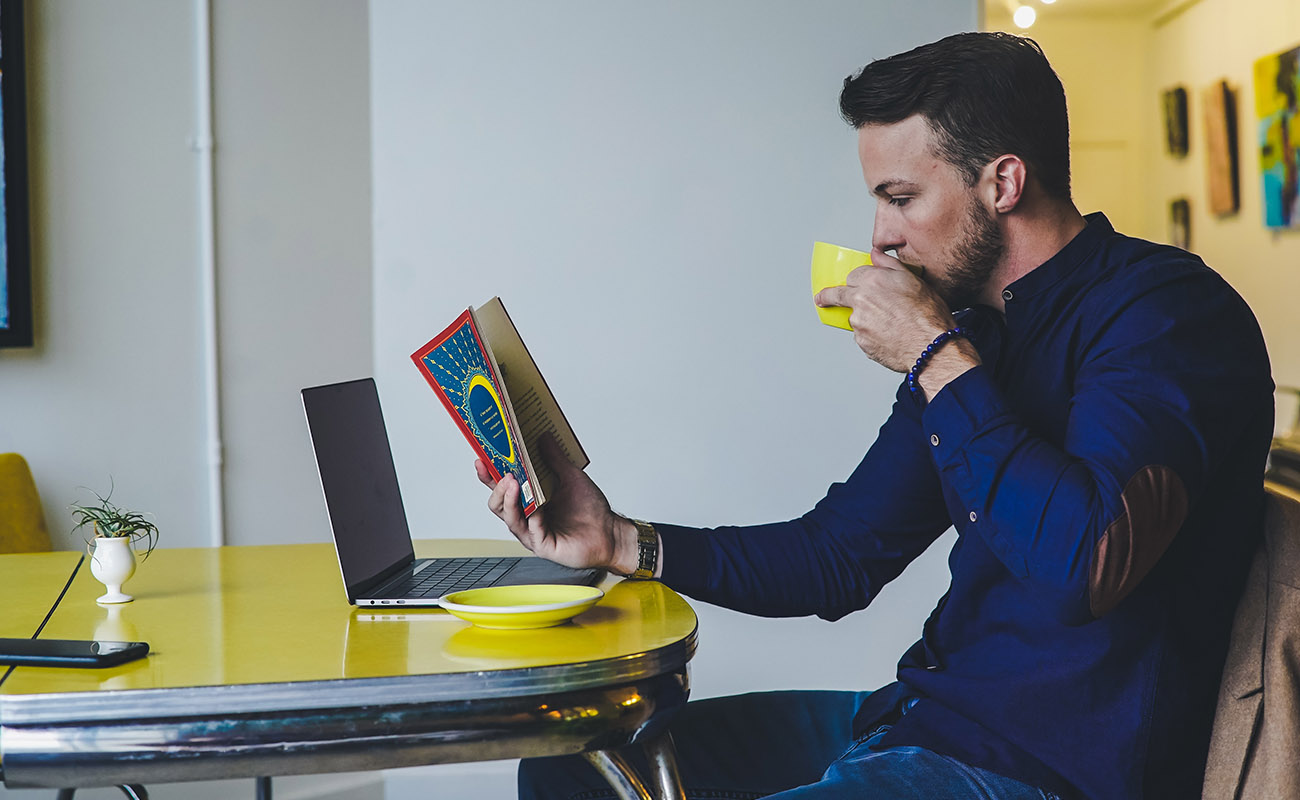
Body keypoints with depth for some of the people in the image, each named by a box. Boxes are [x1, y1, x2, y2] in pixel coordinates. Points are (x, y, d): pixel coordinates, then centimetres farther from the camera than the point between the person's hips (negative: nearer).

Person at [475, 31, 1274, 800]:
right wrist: (624, 543, 4)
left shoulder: (1166, 309, -14)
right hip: (925, 719, 8)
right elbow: (841, 555, 15)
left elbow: (1085, 563, -30)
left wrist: (937, 355, -18)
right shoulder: (972, 327, 12)